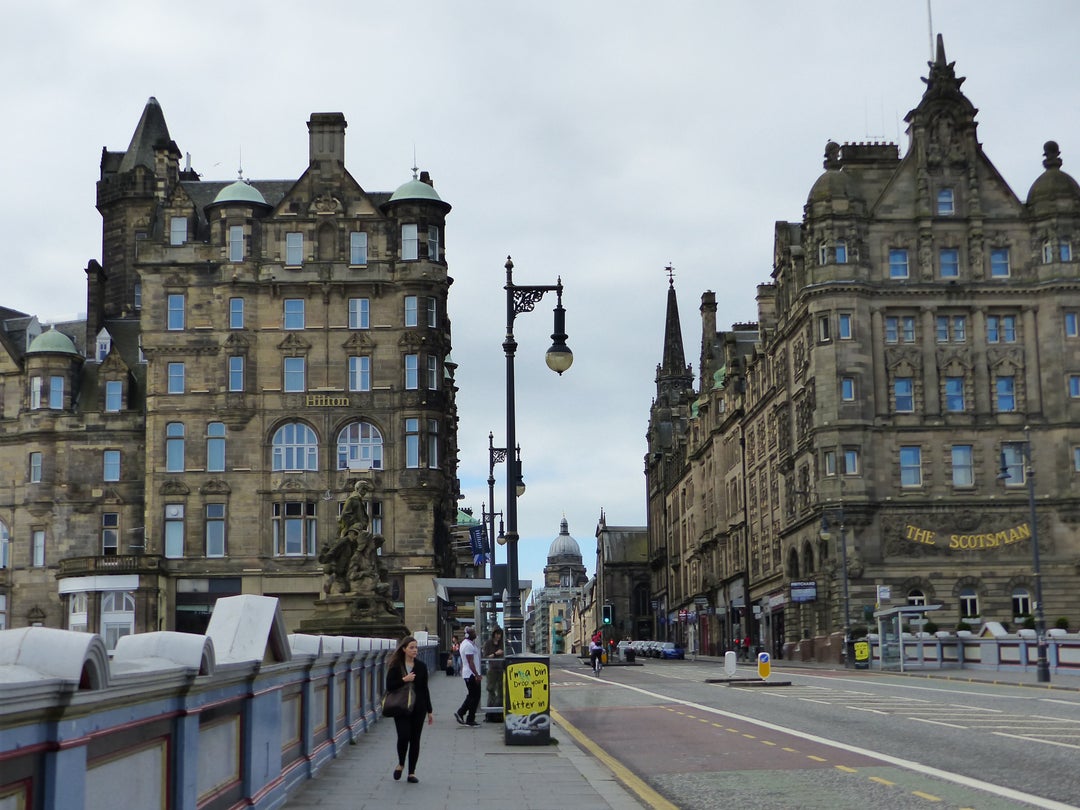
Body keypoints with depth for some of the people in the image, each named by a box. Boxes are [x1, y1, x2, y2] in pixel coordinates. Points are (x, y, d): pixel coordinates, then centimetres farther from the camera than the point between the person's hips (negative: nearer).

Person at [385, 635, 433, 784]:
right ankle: (401, 764, 15)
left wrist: (429, 711, 8)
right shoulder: (396, 666, -2)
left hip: (418, 708, 2)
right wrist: (404, 680, -20)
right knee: (403, 736, -13)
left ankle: (412, 772, 13)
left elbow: (425, 689, 9)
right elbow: (389, 686, -6)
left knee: (415, 739, 4)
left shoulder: (421, 666, 5)